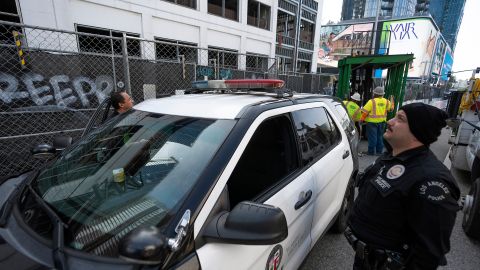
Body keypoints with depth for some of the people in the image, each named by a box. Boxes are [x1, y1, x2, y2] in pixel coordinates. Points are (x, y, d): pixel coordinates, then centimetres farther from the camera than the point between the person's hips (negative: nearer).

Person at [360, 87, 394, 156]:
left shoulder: (372, 101, -13)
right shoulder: (386, 101, 5)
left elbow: (365, 112, -14)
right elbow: (391, 108, 22)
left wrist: (362, 119, -5)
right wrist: (392, 100, 36)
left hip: (372, 122, -6)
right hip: (382, 121, 6)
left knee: (372, 137, -1)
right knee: (379, 136, 15)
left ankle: (371, 151, 4)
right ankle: (379, 151, 22)